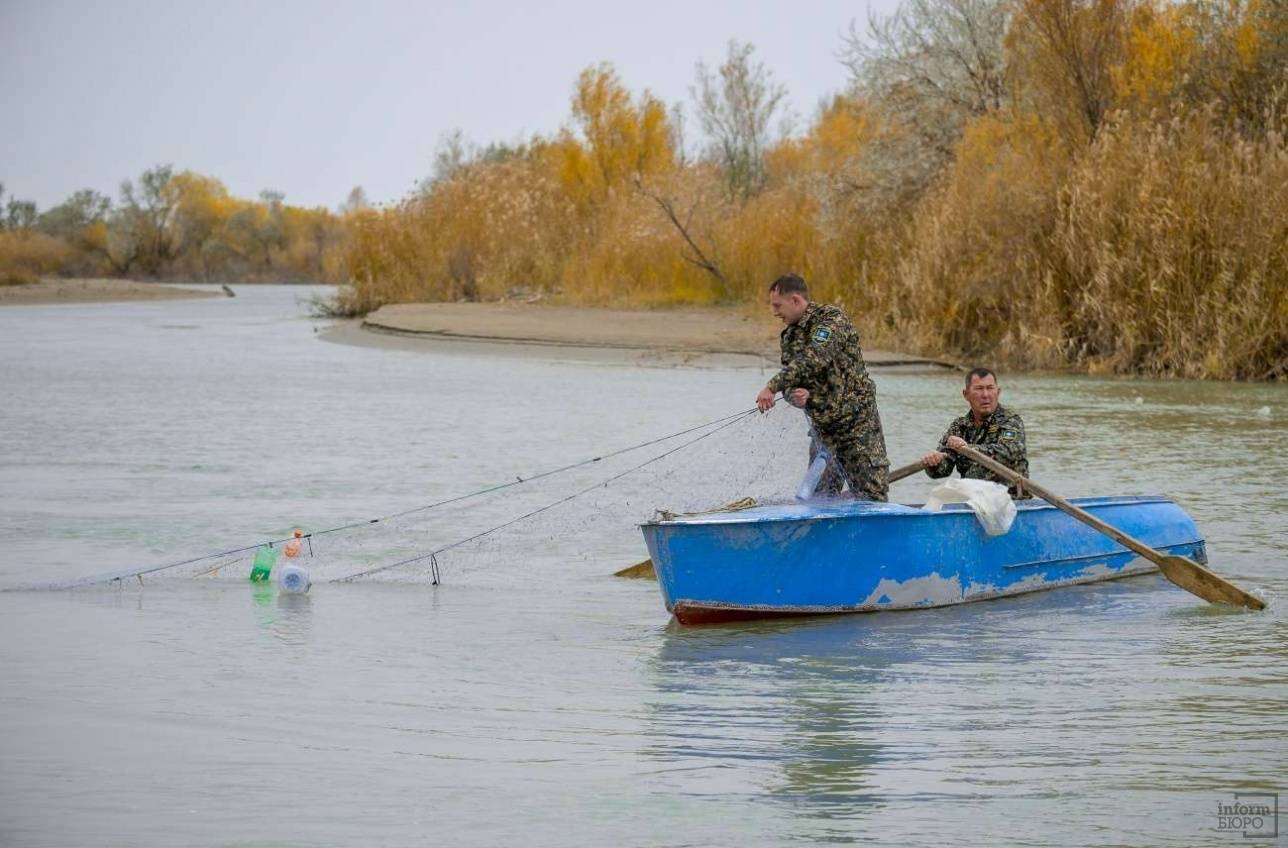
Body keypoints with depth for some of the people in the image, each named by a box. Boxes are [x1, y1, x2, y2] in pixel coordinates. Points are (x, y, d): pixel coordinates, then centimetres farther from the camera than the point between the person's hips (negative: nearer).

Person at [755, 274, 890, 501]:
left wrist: (773, 386, -36)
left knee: (872, 499, -9)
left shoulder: (831, 320, -14)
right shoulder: (789, 336, 10)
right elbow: (789, 380, 9)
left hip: (858, 421, -7)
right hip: (823, 427, 7)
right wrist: (794, 395, -17)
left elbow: (814, 359, -31)